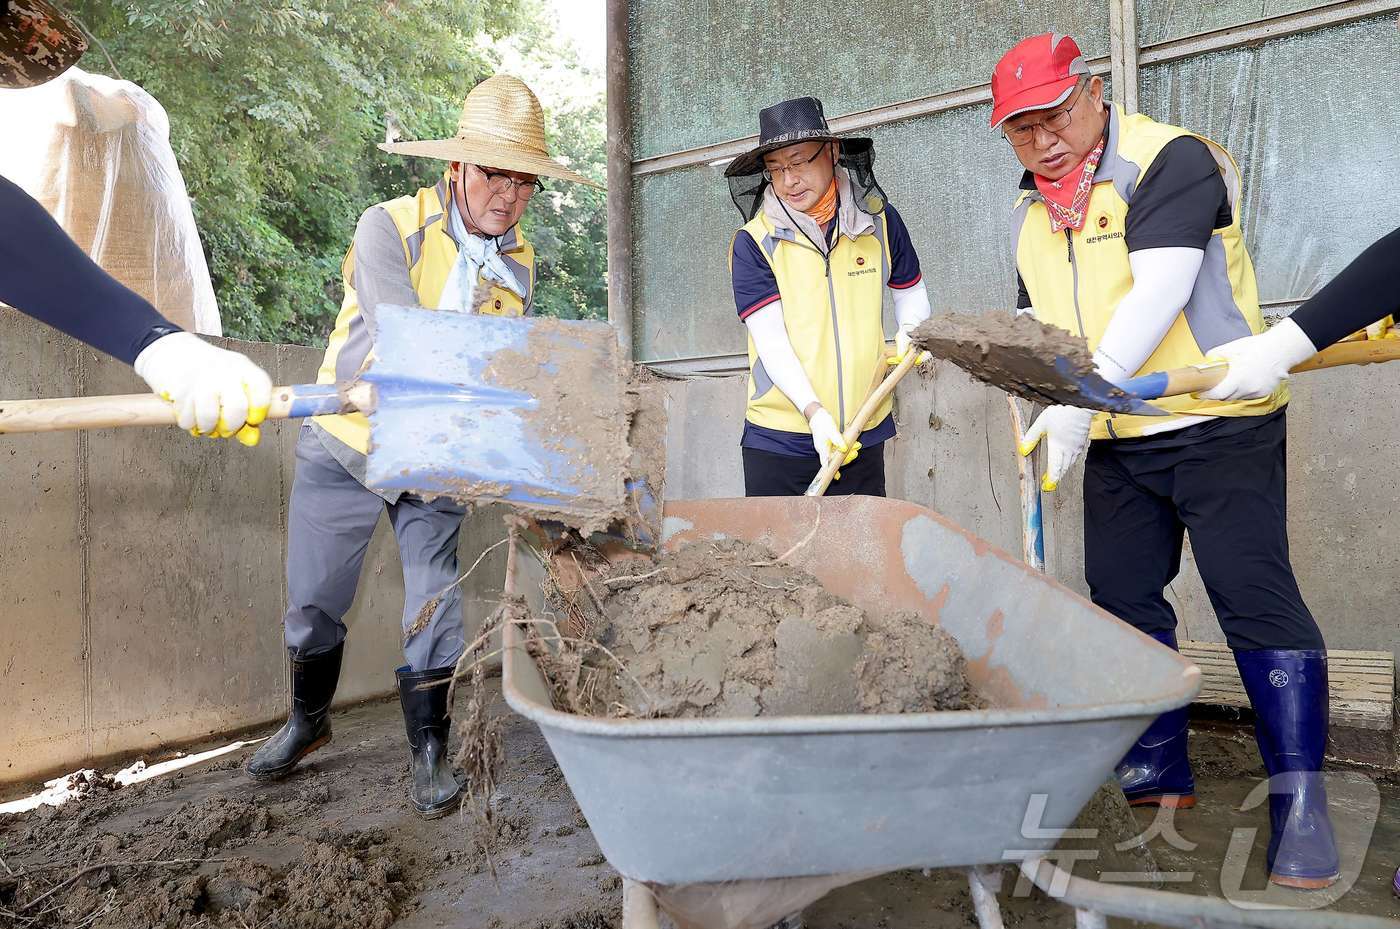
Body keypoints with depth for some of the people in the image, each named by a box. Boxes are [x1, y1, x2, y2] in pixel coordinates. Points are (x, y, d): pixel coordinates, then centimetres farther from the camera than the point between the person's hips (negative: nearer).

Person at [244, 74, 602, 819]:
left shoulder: (518, 262, -1)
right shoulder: (389, 228, -16)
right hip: (345, 446, -2)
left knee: (436, 604, -2)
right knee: (313, 600, 10)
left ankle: (429, 749, 17)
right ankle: (307, 721, 36)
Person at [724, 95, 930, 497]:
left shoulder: (880, 222, 6)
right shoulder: (753, 243, -4)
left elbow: (910, 290, 23)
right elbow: (771, 340, -11)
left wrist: (909, 330, 1)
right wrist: (814, 411, -23)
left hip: (864, 437, 3)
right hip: (777, 442, -2)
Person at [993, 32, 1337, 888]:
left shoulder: (1170, 160, -11)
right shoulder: (1033, 214, 12)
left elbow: (1159, 293, -23)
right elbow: (1038, 324, 20)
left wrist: (1081, 399, -30)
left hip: (1219, 425, -7)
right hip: (1116, 442, 7)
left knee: (1255, 599, -9)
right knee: (1122, 596, 8)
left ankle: (1300, 800, 2)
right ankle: (1160, 769, 22)